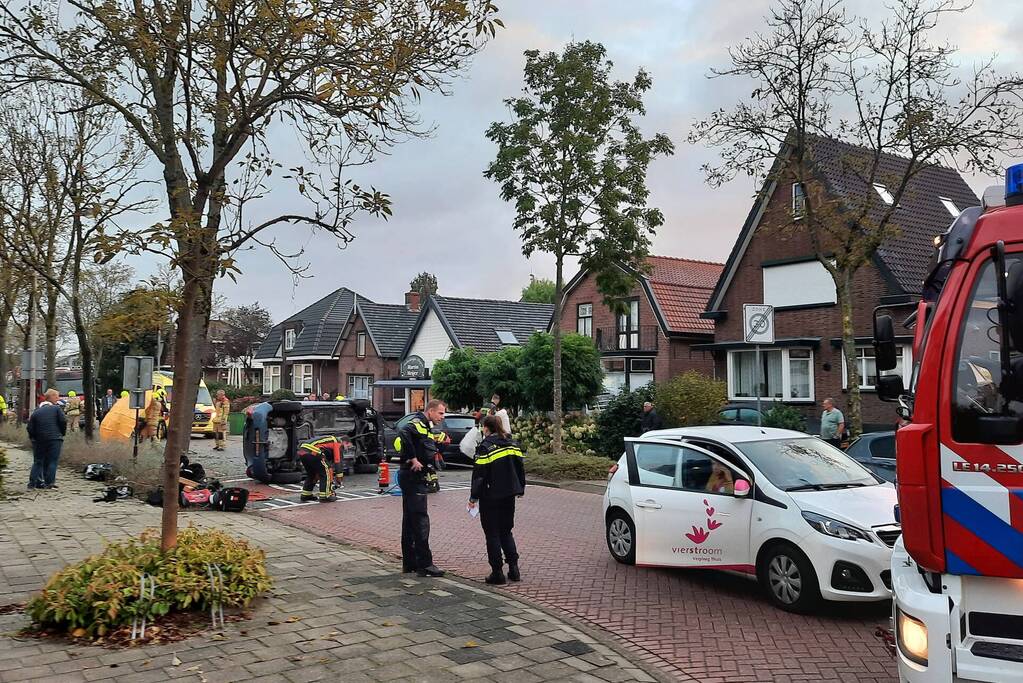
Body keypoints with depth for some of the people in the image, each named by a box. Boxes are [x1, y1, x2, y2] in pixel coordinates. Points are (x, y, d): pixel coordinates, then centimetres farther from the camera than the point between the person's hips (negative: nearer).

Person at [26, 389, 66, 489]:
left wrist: (33, 438, 17)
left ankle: (33, 482, 10)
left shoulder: (36, 412, 10)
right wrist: (62, 433, 7)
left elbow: (30, 428, 5)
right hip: (54, 439, -4)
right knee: (52, 461, 0)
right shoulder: (56, 408, -1)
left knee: (38, 461, 13)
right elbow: (63, 422, -8)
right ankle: (49, 483, -5)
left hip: (39, 440, 4)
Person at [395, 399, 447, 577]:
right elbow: (404, 435, -33)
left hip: (415, 478, 11)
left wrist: (434, 440, 2)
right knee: (420, 520, -8)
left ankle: (409, 563, 21)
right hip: (413, 477, -11)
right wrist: (413, 459, -28)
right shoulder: (417, 423, -13)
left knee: (410, 521, 14)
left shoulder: (426, 427, 18)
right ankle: (424, 564, -4)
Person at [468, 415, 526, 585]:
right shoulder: (512, 444, 6)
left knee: (492, 534, 4)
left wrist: (473, 497, -8)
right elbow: (520, 468, 11)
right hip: (509, 495, 6)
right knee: (506, 531, 17)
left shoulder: (485, 447, -13)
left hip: (490, 496, -6)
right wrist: (520, 489, 21)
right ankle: (513, 568, 13)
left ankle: (497, 572, 6)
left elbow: (479, 474, -14)